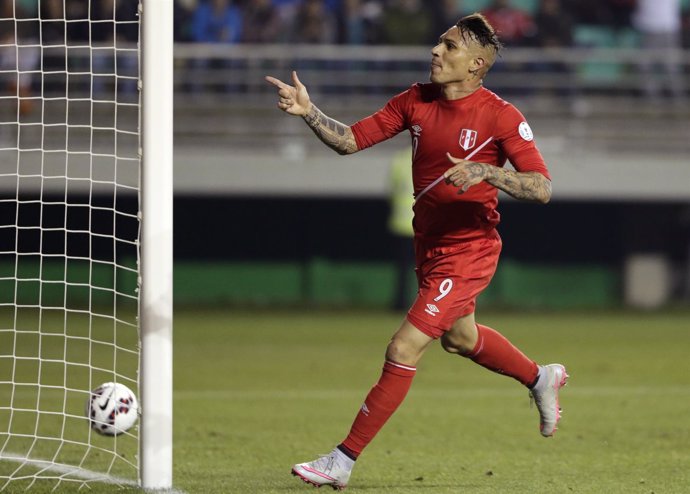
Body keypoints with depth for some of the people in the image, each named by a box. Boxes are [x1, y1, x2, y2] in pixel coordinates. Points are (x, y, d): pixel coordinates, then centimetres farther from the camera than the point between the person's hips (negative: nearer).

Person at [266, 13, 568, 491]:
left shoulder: (500, 117, -18)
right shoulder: (417, 101, -1)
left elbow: (541, 188, -21)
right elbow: (350, 140, -2)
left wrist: (485, 172, -35)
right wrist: (309, 112, -18)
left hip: (468, 250, -8)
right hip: (429, 245, 8)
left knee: (404, 350, -13)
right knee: (459, 336, 29)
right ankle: (541, 378, 55)